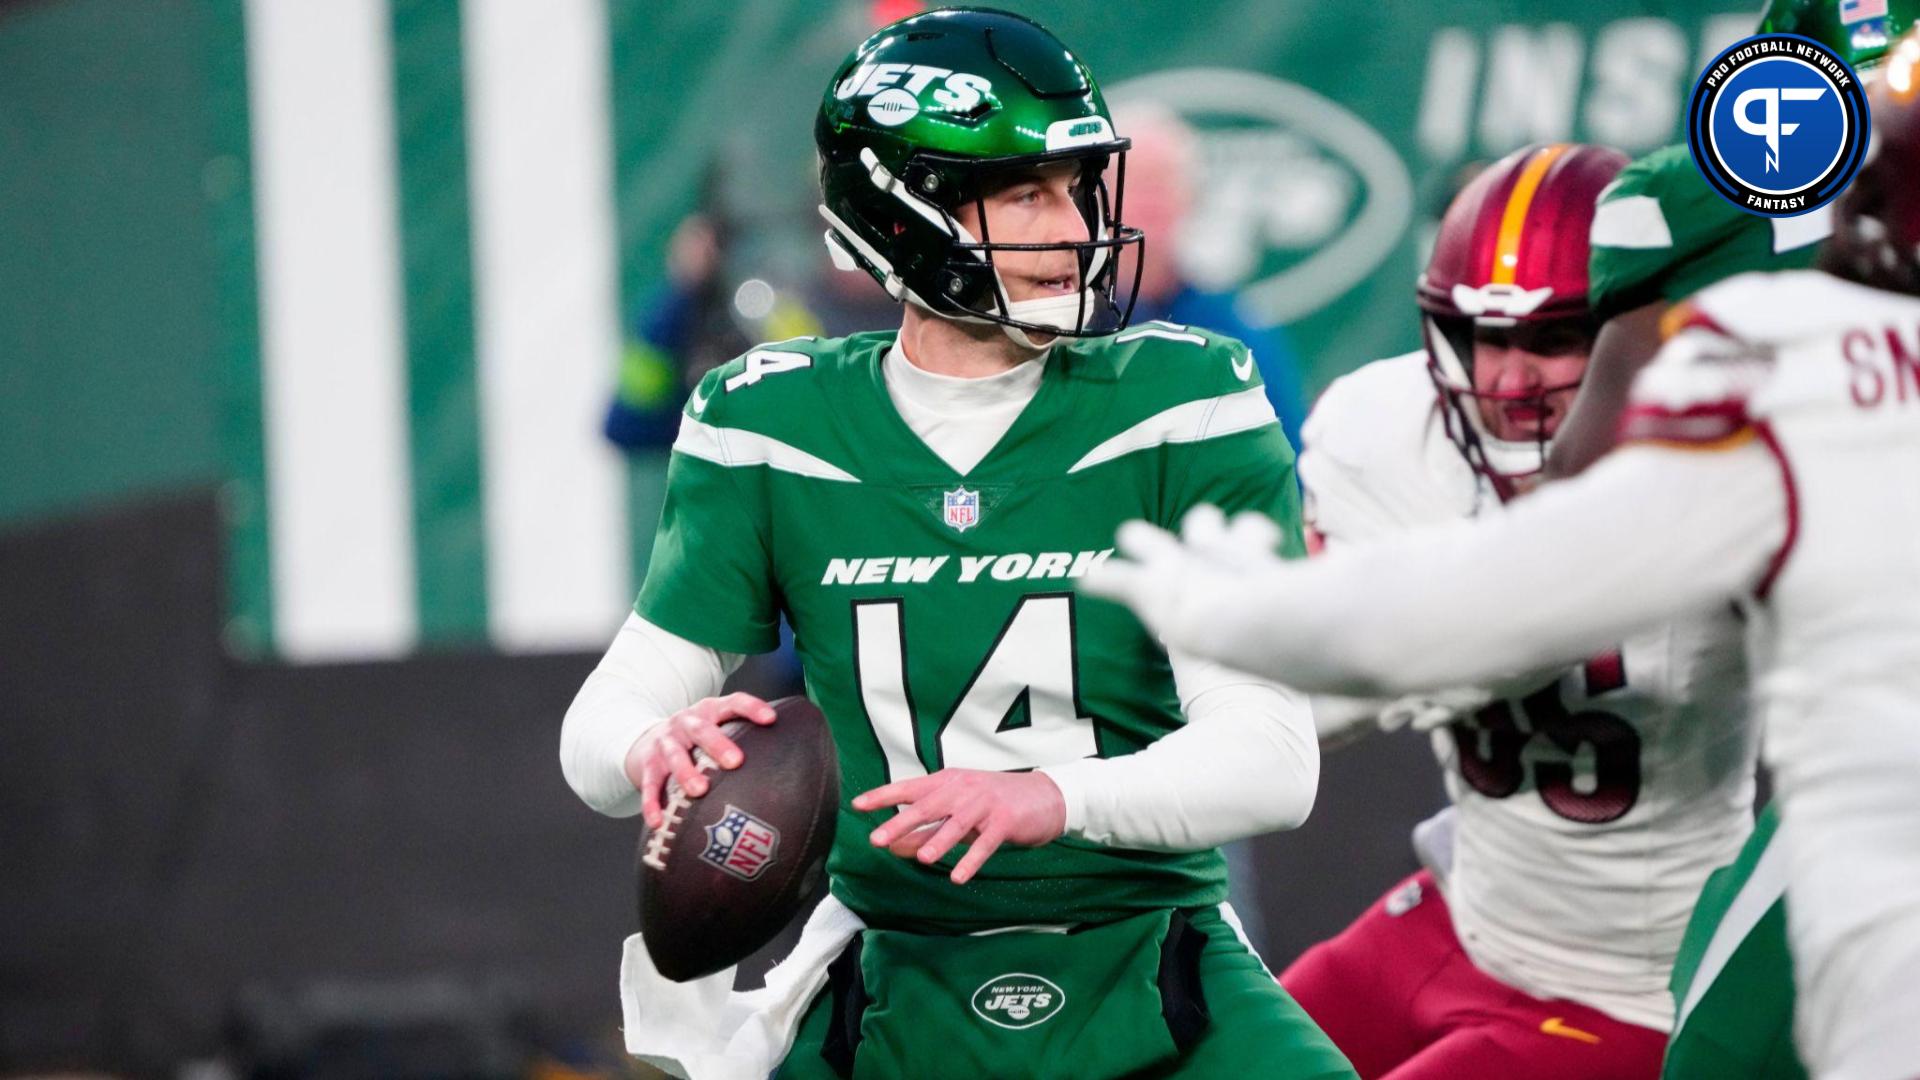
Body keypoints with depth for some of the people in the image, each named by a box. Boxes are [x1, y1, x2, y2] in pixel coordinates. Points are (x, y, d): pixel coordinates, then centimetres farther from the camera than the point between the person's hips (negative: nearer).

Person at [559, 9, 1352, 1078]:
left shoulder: (1185, 408, -4)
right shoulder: (772, 431, 1)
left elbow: (1272, 758, -12)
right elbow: (602, 722, 1)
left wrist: (1054, 798, -30)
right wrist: (658, 745, -24)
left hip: (1154, 981, -1)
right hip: (895, 994, 1)